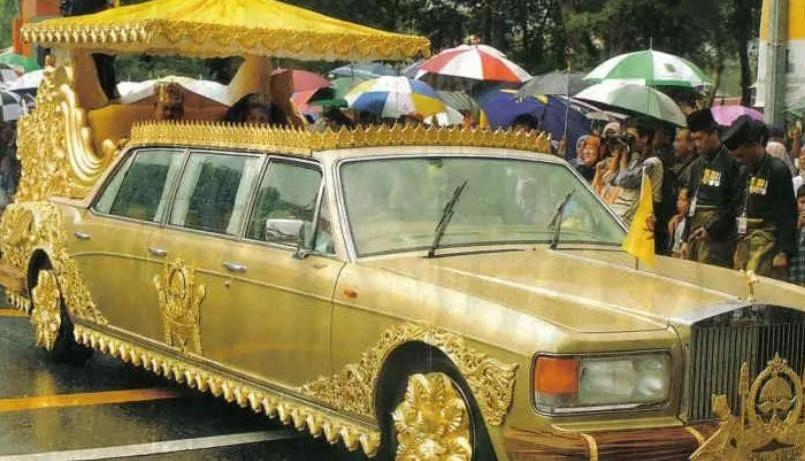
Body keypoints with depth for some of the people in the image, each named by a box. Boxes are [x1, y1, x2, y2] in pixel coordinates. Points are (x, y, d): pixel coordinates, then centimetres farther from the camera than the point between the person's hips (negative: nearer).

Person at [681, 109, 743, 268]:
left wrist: (711, 229, -16)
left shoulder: (730, 162, -7)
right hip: (695, 234, 7)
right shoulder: (699, 164, 17)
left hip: (717, 236, -7)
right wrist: (686, 239, 17)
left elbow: (735, 205, -12)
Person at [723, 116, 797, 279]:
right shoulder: (747, 172, 14)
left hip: (767, 241, -7)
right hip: (746, 241, 8)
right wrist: (738, 247, 18)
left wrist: (784, 252, -17)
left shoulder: (778, 170, -9)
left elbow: (788, 215, -12)